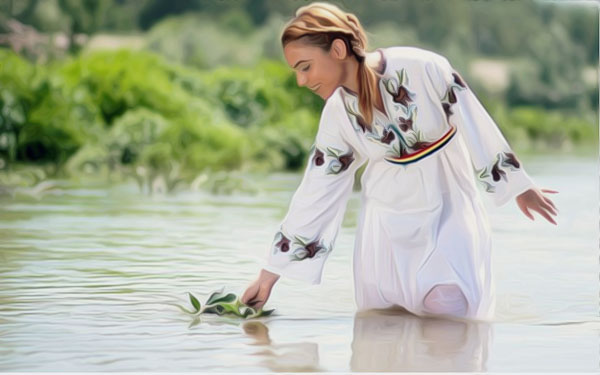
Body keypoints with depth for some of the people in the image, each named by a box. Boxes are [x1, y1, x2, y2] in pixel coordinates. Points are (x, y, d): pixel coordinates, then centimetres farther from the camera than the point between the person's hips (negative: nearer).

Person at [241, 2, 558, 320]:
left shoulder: (422, 68, -23)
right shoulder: (337, 116, -9)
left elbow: (476, 125, -10)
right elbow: (314, 196, -3)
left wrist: (518, 185, 1)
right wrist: (269, 275, -1)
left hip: (449, 205, -3)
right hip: (389, 214, 3)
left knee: (448, 306, -19)